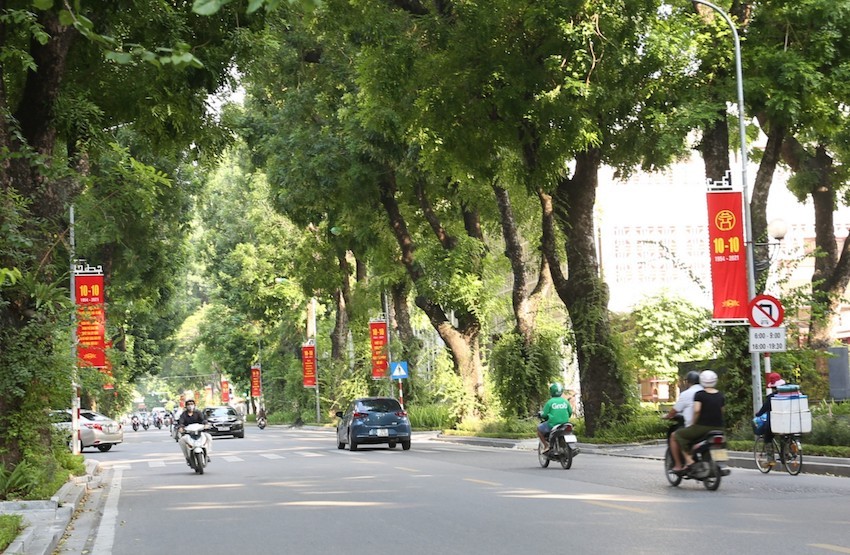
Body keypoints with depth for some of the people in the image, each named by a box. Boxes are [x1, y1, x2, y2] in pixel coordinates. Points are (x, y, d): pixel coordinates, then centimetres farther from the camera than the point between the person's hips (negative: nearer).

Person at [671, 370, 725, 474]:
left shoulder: (699, 395, -7)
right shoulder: (720, 396, 10)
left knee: (677, 435, 6)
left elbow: (697, 410, -19)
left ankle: (688, 460, -8)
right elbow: (721, 411, 17)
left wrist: (693, 424, -6)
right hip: (718, 428, 6)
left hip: (703, 426, -6)